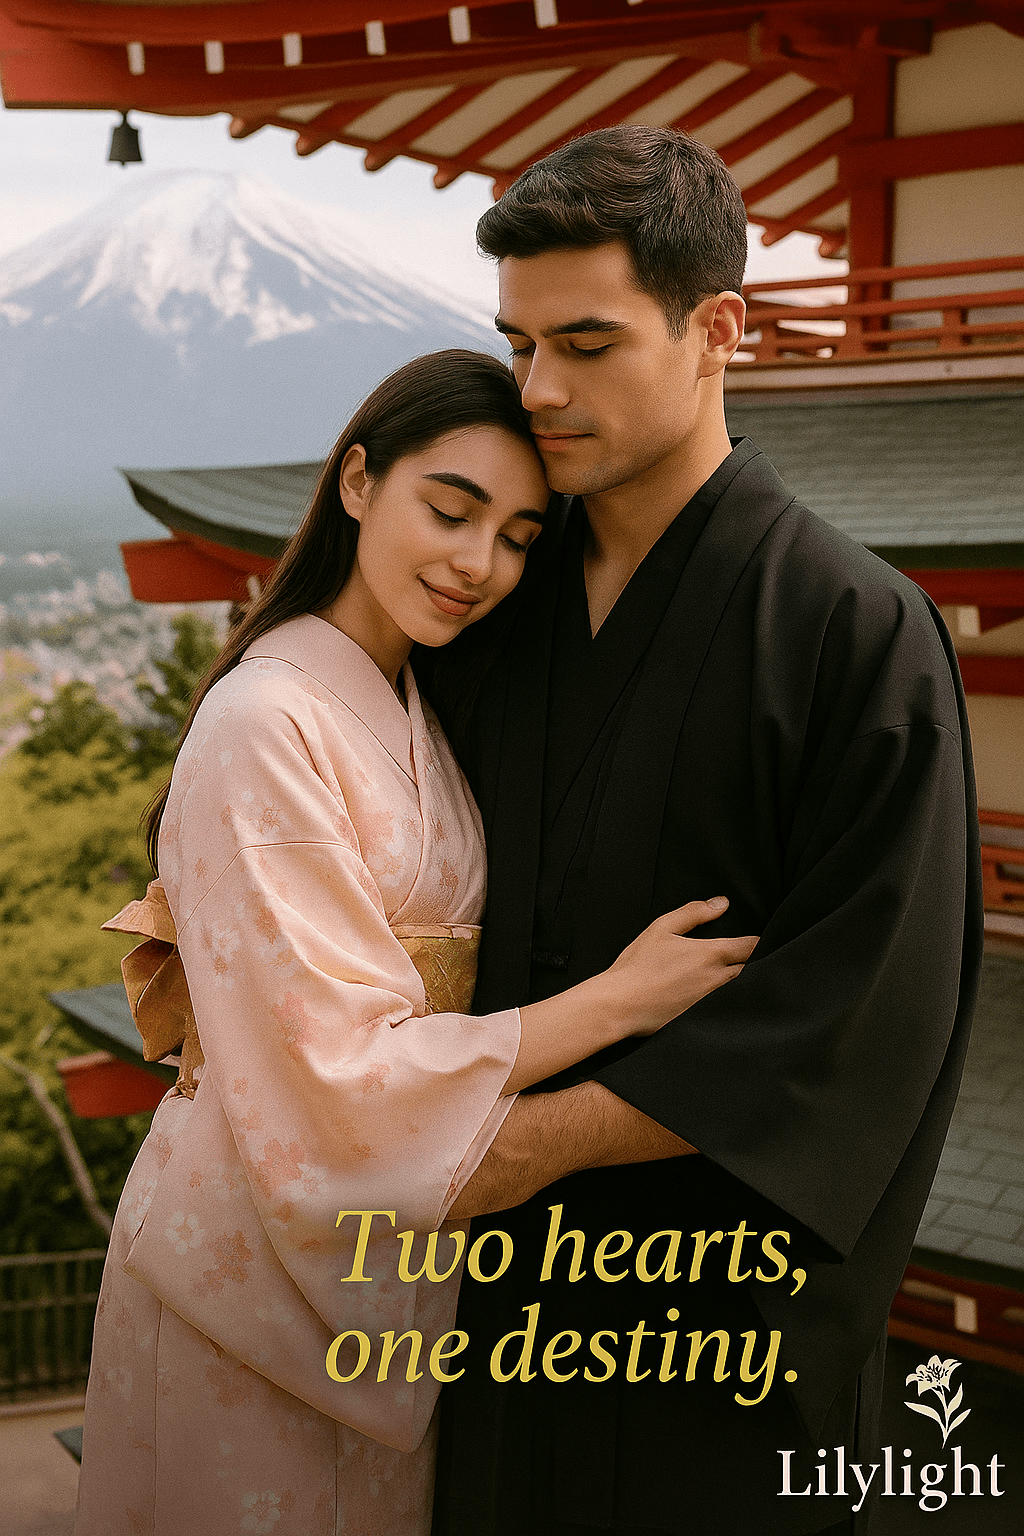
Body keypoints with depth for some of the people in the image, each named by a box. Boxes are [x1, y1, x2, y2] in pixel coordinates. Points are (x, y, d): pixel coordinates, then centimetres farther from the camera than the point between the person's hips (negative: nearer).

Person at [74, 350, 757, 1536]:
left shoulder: (411, 707, 7)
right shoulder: (267, 726, -21)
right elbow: (337, 1075, -23)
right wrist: (617, 999, -21)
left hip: (395, 1248, 8)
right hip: (258, 1252, -8)